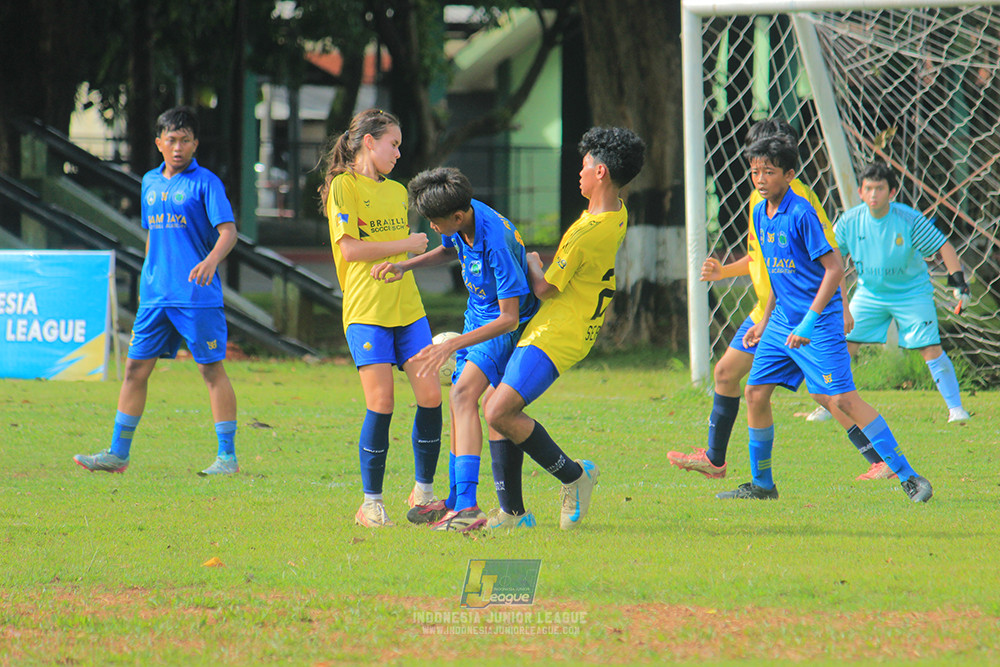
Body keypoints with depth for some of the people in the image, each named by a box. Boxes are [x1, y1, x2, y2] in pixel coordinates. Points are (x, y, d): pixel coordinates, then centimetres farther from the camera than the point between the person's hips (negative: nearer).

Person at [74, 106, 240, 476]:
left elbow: (228, 230, -13)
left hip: (197, 294, -6)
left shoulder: (205, 182, -5)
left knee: (211, 368, -3)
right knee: (136, 367, 4)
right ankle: (117, 453, 10)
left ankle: (228, 457, 3)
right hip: (156, 294, 6)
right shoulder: (151, 182, 14)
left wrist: (212, 260, -32)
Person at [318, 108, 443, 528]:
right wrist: (408, 244, -7)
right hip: (366, 311, -6)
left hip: (407, 309, 6)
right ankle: (371, 504, -1)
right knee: (381, 404, -11)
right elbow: (350, 248, -12)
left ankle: (423, 492, 12)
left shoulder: (397, 191, 19)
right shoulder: (343, 186, -3)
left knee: (430, 395, -3)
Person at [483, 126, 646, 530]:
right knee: (500, 408, 11)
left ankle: (573, 474, -4)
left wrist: (533, 262, 7)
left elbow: (545, 288, -12)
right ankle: (512, 511, 12)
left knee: (500, 412, -18)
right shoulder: (618, 215, 5)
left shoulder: (587, 235, -24)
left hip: (556, 336, -10)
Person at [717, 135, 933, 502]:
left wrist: (809, 323, -23)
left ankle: (909, 477, -13)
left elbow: (834, 268, -19)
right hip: (783, 321, 8)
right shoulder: (761, 214, 10)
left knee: (841, 399, -15)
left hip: (819, 323, -8)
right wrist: (764, 322, 23)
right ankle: (761, 483, 21)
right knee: (755, 392, 7)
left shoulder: (801, 214, -16)